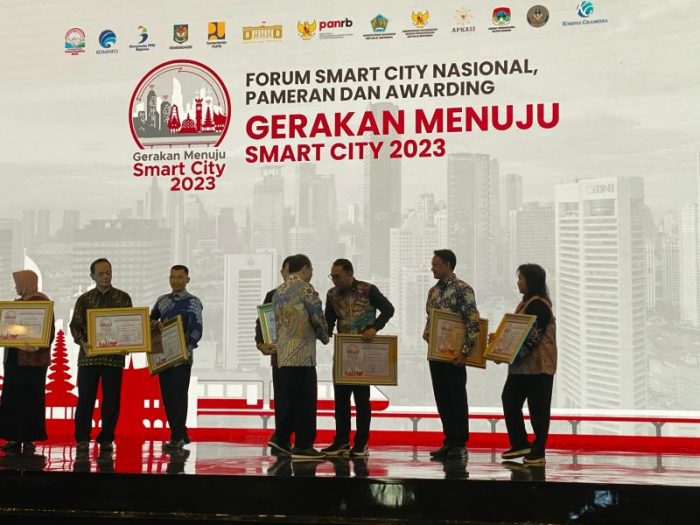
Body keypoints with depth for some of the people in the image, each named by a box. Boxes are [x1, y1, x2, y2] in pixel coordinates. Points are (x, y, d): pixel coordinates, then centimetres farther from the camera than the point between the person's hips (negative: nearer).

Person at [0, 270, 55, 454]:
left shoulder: (42, 302, -6)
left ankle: (29, 440, 2)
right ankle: (15, 439, 11)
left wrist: (38, 347, -25)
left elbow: (49, 330, -13)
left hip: (32, 359, -7)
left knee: (30, 399, -3)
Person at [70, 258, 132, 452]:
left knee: (112, 399, 2)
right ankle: (82, 438, 13)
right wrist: (82, 342, -16)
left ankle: (106, 438, 12)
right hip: (89, 355, 0)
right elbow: (75, 324, 3)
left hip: (114, 356, 0)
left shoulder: (123, 298, 7)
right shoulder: (84, 299, 9)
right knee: (85, 399, 2)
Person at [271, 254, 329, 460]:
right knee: (305, 400, -2)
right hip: (302, 353, -8)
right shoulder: (305, 288, -8)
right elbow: (318, 317, -9)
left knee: (286, 398, 13)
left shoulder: (278, 291, 16)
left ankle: (282, 439, 13)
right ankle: (303, 445, 0)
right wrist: (324, 337, 8)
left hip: (282, 354, 8)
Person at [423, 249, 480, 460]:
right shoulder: (433, 291, 13)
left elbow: (473, 322, -15)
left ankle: (460, 444, 6)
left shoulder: (462, 289, -10)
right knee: (442, 398, 9)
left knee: (457, 398, -1)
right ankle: (449, 441, 17)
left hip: (454, 354, -7)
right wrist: (427, 335, 2)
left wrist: (464, 351, -21)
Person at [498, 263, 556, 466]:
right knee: (509, 400, 9)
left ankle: (538, 453, 6)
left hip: (538, 365, -10)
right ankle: (521, 444, 17)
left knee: (537, 408, -2)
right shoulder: (527, 303, 17)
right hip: (522, 365, 10)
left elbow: (532, 337, -21)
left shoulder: (538, 305, -15)